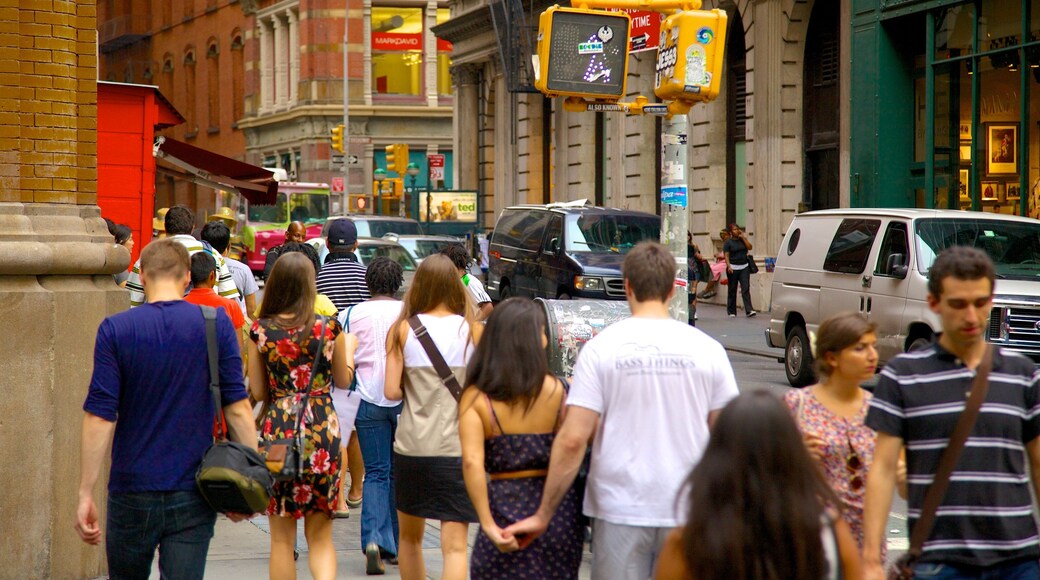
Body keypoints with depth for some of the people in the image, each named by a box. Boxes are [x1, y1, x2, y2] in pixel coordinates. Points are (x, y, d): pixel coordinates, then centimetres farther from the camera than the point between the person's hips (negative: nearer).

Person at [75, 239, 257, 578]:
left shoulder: (115, 330, -6)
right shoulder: (216, 325, -3)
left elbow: (100, 418, -9)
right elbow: (237, 409, -4)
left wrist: (85, 494, -5)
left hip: (132, 491, 0)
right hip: (194, 496, 0)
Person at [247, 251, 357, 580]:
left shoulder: (261, 331, -3)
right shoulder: (329, 328, -4)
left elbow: (258, 393, 4)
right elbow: (344, 380, 12)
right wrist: (350, 347, 29)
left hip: (277, 432, 0)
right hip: (322, 433, 0)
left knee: (281, 539, 11)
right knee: (320, 536, 10)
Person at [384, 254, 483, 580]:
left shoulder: (402, 330, 0)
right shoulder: (473, 330, -2)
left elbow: (392, 391, -6)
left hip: (411, 445, 2)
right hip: (457, 446, -1)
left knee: (410, 537, 21)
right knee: (454, 544, -5)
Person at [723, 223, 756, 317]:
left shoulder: (743, 240, 11)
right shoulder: (728, 242, 0)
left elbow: (749, 247, -2)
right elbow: (726, 255, -6)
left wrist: (743, 237, -4)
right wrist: (729, 266, -19)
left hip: (744, 267, 2)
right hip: (733, 268, -2)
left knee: (746, 288, -8)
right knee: (732, 290, 5)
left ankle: (749, 310, -16)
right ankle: (731, 311, 14)